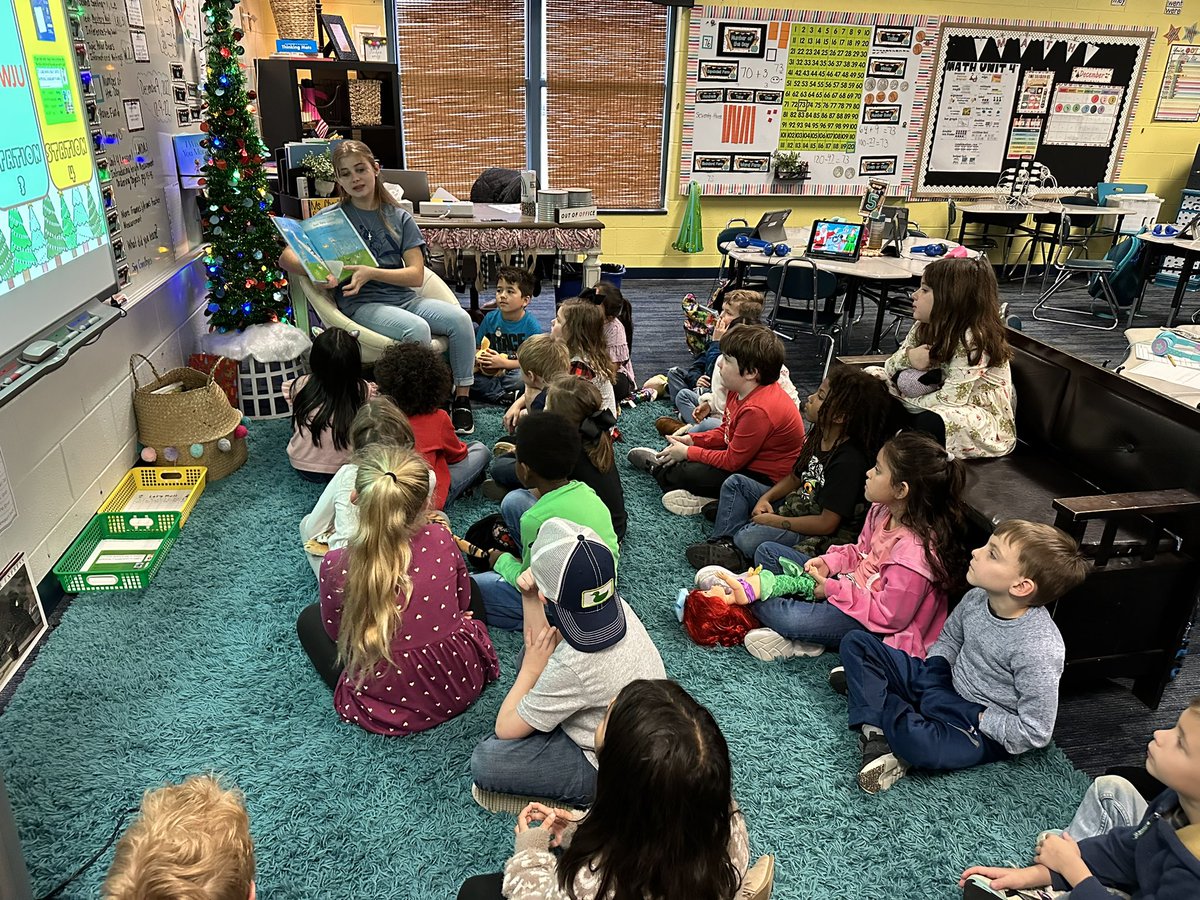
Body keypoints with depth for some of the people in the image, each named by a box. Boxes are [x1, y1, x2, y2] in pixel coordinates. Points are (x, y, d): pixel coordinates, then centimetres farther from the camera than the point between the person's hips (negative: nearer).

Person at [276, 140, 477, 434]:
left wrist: (371, 273, -18)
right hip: (360, 303, -3)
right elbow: (287, 257, -3)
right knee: (416, 328, -33)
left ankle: (462, 398, -8)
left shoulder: (399, 218, 9)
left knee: (460, 318, -21)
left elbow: (416, 275, -1)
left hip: (403, 297, 4)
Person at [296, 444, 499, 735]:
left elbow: (336, 633, -4)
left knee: (309, 619, 22)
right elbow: (463, 603, 0)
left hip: (386, 711, -2)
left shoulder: (337, 567, -23)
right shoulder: (440, 538, -17)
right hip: (463, 685, 2)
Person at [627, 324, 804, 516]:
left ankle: (658, 469, 11)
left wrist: (687, 452, -15)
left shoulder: (758, 410, -33)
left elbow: (731, 462, -24)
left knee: (690, 474, -16)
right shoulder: (742, 389, -2)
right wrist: (690, 440, -2)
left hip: (767, 478, -10)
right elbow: (725, 432, 10)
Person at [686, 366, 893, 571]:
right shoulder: (818, 436, 1)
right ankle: (724, 541, -6)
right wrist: (766, 498, -2)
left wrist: (774, 521, -19)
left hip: (816, 534, -9)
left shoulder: (849, 460, -27)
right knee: (735, 482, 7)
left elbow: (827, 523, -25)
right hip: (792, 506, 10)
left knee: (748, 538, -31)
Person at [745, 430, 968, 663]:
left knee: (791, 620, -35)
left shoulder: (914, 552, -30)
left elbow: (889, 616, -25)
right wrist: (829, 562, -6)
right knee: (768, 552, 4)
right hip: (851, 584, 9)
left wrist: (833, 589, -21)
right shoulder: (882, 511, -5)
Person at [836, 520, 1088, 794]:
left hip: (982, 729, -7)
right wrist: (933, 675, -3)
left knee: (918, 743, -40)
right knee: (856, 642, -2)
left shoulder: (1039, 649, -28)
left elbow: (1034, 733, -21)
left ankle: (871, 687, -10)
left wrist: (977, 717, -16)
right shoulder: (978, 597, -9)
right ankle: (877, 733, -16)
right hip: (947, 687, 7)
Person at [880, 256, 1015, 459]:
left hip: (987, 427, -8)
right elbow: (890, 369, 0)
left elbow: (952, 398, -29)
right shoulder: (925, 327, -1)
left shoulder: (972, 339, -25)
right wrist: (908, 357, -22)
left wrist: (905, 400, -19)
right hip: (937, 406, 8)